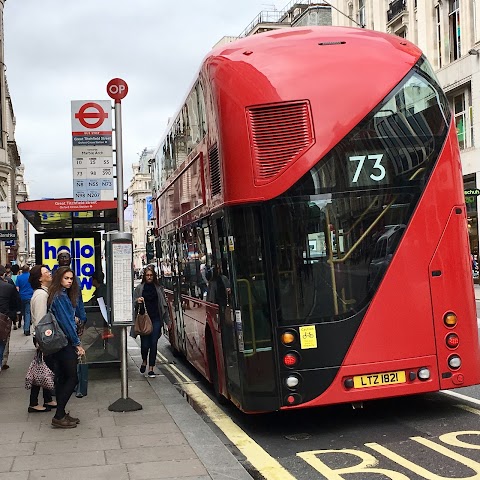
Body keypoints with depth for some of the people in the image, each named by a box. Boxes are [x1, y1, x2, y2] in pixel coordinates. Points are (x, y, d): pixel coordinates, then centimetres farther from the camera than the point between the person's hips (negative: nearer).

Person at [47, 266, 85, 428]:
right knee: (72, 378, -5)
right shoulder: (60, 296, -16)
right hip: (64, 343, -10)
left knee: (62, 378, 13)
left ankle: (61, 414, 19)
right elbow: (66, 322, -18)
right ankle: (59, 417, -3)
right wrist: (77, 344, -14)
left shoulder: (63, 295, 13)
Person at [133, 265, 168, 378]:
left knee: (153, 343, 0)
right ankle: (144, 361, 29)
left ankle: (151, 369, 8)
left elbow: (164, 305, 11)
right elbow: (133, 304, 8)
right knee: (145, 343, -2)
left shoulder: (159, 288, 7)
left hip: (156, 319, 1)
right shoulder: (139, 288, 4)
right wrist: (138, 301, -15)